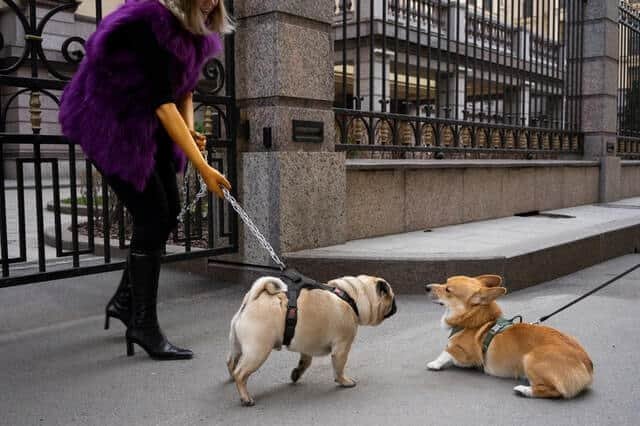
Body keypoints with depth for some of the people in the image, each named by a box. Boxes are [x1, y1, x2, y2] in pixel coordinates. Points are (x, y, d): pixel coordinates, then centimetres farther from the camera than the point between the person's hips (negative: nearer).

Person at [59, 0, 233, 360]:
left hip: (148, 127, 9)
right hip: (110, 126, -9)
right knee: (153, 216, -12)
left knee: (169, 213, 5)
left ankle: (125, 300, 22)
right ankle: (143, 325, -1)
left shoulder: (193, 31, 0)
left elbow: (185, 87, 11)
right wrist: (203, 168, -35)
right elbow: (163, 103, -32)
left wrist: (189, 130, -9)